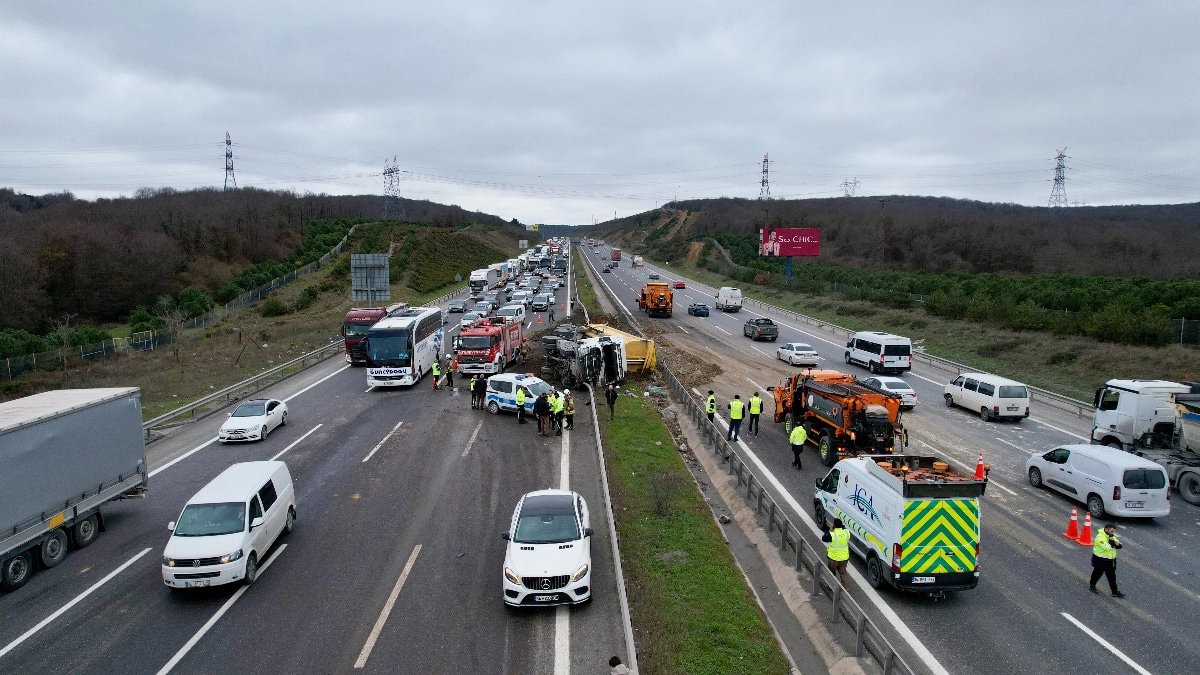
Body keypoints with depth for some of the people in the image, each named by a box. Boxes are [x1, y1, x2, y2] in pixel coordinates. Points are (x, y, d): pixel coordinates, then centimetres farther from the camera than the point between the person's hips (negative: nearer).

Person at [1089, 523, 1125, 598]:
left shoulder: (1112, 536, 5)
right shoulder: (1100, 537, -24)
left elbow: (1119, 545, 4)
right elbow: (1106, 548, -32)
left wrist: (1116, 543, -17)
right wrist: (1111, 541, -24)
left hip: (1110, 560, 7)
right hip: (1100, 560, -7)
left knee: (1112, 576, 10)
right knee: (1097, 574, 11)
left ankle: (1115, 591, 17)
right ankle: (1091, 586, 31)